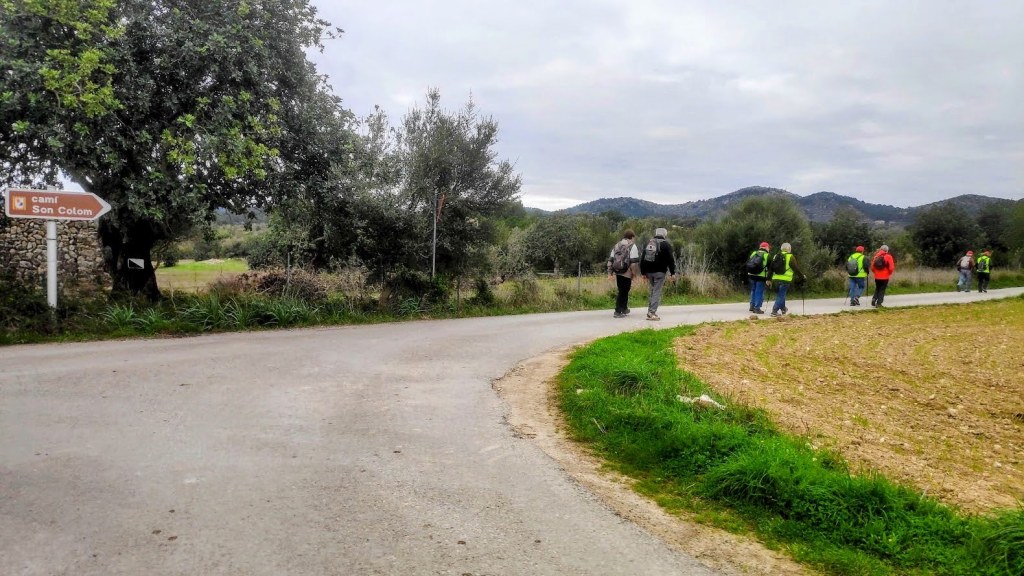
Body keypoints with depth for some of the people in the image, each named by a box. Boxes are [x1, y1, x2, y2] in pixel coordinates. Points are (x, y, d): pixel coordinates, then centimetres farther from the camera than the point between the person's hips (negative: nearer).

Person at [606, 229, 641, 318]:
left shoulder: (617, 245, 13)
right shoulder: (632, 246, -7)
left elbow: (610, 260, 12)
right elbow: (634, 261, -14)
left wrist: (610, 273, 14)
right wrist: (635, 273, -4)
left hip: (618, 273, 6)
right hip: (627, 273, -6)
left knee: (623, 291, 19)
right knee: (623, 292, -1)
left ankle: (624, 309, 30)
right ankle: (618, 312, -2)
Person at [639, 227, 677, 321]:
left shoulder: (648, 244, 13)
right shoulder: (666, 244, -4)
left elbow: (642, 259, 15)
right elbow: (671, 259, -8)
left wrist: (643, 272, 20)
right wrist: (672, 273, -4)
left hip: (649, 271, 6)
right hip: (660, 271, -6)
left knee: (653, 290, 17)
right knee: (657, 291, -5)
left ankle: (651, 310, 15)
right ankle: (652, 313, -12)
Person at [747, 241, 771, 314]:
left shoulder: (753, 253, 11)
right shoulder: (767, 256, -2)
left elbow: (747, 264, 12)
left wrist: (749, 272, 19)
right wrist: (769, 279, 3)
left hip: (752, 275, 5)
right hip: (761, 276, -5)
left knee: (753, 291, 18)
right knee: (759, 292, -1)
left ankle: (752, 306, 23)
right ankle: (757, 308, -2)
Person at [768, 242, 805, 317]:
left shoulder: (776, 256, 12)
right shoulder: (790, 257, -5)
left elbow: (770, 269, 12)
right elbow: (796, 268, -4)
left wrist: (769, 279, 15)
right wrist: (802, 276, 10)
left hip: (776, 279, 6)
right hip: (785, 279, -6)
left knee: (780, 295, 20)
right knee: (781, 296, -3)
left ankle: (783, 309, 32)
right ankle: (774, 311, -12)